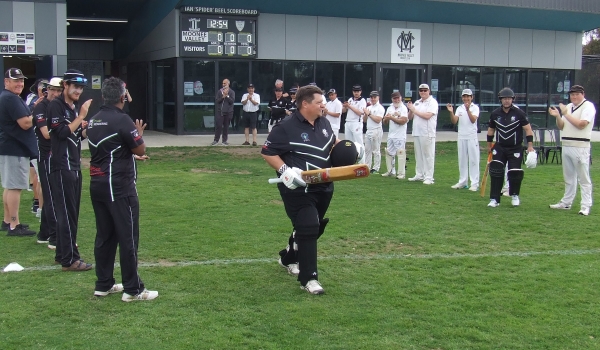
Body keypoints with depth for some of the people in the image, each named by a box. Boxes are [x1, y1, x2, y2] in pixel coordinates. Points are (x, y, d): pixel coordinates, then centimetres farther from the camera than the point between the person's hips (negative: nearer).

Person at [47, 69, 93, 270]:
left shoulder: (74, 107, 16)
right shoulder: (56, 106, -9)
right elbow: (62, 132, -19)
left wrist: (85, 128, 1)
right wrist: (81, 116, -18)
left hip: (74, 166, 9)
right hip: (61, 166, -9)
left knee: (71, 213, 12)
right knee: (66, 213, -8)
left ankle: (62, 254, 21)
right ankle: (70, 259, -5)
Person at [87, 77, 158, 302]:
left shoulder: (94, 121, 10)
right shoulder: (122, 120, -14)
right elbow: (140, 150, -9)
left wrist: (130, 150, 24)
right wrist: (138, 134, 10)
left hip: (97, 184, 8)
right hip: (119, 186, -8)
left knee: (104, 235, 14)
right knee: (128, 237, -2)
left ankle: (104, 284, 20)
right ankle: (132, 289, 3)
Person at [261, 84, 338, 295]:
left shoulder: (324, 123, 7)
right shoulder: (286, 127, -16)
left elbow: (333, 142, 25)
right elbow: (267, 152, -12)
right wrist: (284, 170, -25)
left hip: (323, 188, 8)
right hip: (298, 189, -8)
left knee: (314, 228, 19)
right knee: (307, 229, -14)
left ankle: (289, 259, 43)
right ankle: (308, 278, -7)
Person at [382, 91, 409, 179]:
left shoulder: (403, 108, -7)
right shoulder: (390, 108, 14)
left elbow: (403, 121, -20)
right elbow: (385, 122, 13)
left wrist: (391, 117, -16)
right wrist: (386, 118, -10)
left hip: (400, 136, -8)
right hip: (390, 135, 8)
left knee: (400, 154, -10)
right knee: (389, 153, 11)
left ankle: (401, 173, -9)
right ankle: (391, 171, 21)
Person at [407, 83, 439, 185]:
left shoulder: (432, 102, -4)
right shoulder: (417, 103, 18)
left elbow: (427, 116, -18)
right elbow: (410, 117, 18)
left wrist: (414, 110, -11)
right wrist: (410, 110, -3)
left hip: (427, 134, -7)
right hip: (417, 133, 7)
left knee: (428, 155, -6)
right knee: (418, 155, 10)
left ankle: (428, 177, -5)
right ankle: (419, 175, 18)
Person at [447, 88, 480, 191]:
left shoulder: (475, 108, -2)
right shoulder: (459, 108, 9)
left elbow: (473, 120, -17)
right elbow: (454, 121, -1)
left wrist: (468, 109, -28)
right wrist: (451, 112, -18)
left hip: (472, 137, -5)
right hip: (461, 137, 5)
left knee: (473, 160, -5)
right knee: (462, 160, 9)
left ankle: (475, 183, -4)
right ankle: (462, 182, 17)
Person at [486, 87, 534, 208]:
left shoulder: (519, 113, -8)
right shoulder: (495, 114, 1)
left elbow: (528, 129, -6)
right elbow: (491, 130, 15)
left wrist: (530, 146, -12)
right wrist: (489, 145, 18)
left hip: (515, 149, -2)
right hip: (499, 148, 2)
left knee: (515, 173, -5)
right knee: (496, 172, -8)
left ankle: (514, 196, 20)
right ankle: (494, 199, -3)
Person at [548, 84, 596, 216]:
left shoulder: (588, 106, -5)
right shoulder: (568, 107, 17)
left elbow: (581, 124, -17)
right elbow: (561, 127, 15)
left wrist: (566, 114, -14)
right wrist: (557, 116, -3)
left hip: (580, 147, -8)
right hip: (566, 146, 8)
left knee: (583, 178, -6)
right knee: (569, 177, 15)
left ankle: (586, 206, -5)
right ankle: (566, 202, 23)